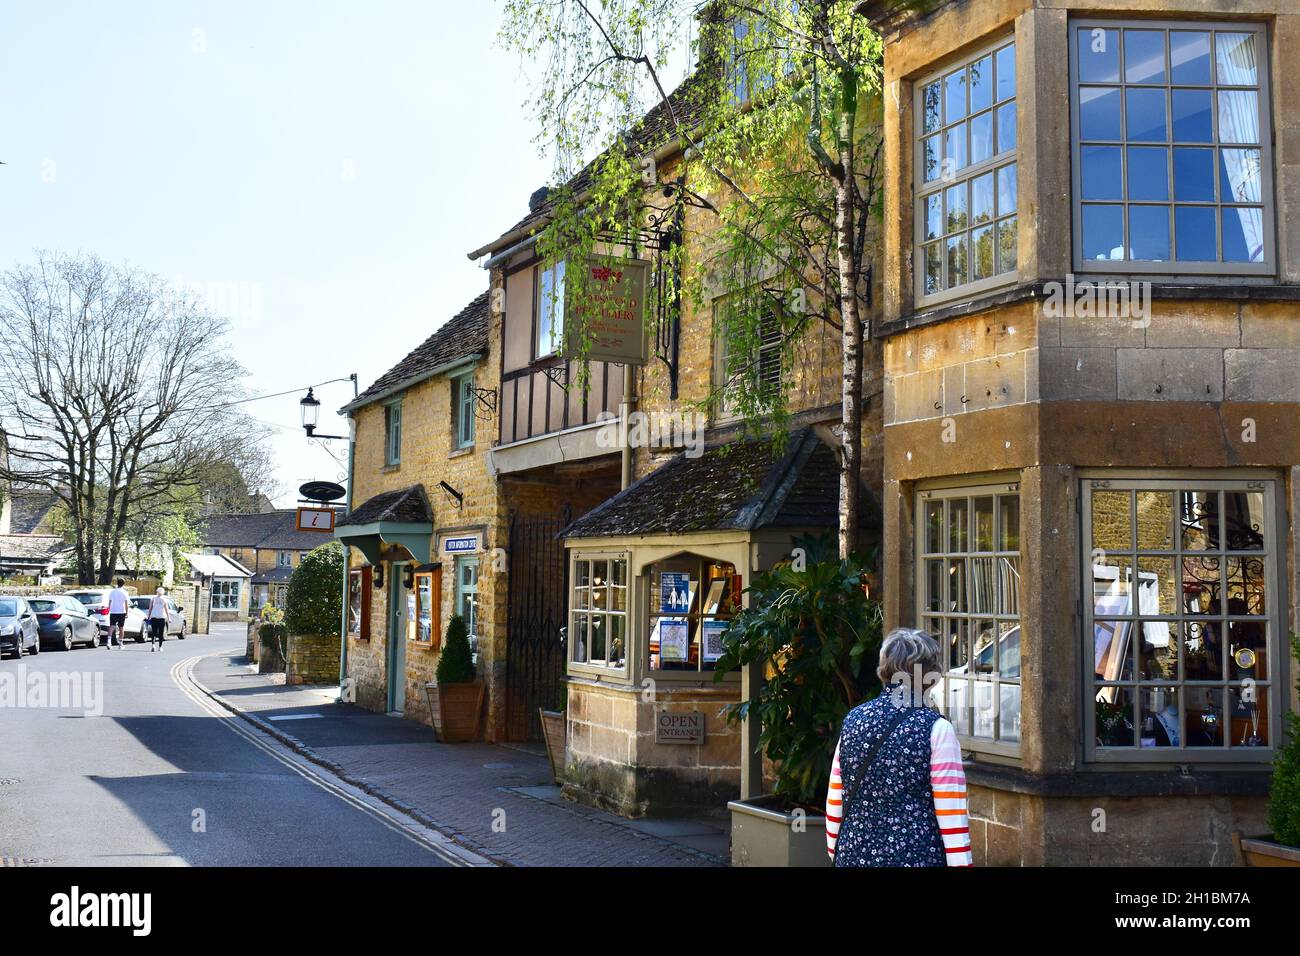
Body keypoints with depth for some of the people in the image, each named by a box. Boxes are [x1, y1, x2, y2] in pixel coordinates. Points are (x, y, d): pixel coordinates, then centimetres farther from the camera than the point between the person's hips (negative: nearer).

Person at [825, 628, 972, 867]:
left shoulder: (853, 720, 2)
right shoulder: (936, 729, -10)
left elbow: (834, 801, 7)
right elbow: (951, 814, -12)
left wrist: (836, 852, 17)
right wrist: (960, 863, -7)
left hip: (854, 855, 4)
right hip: (916, 856, -4)